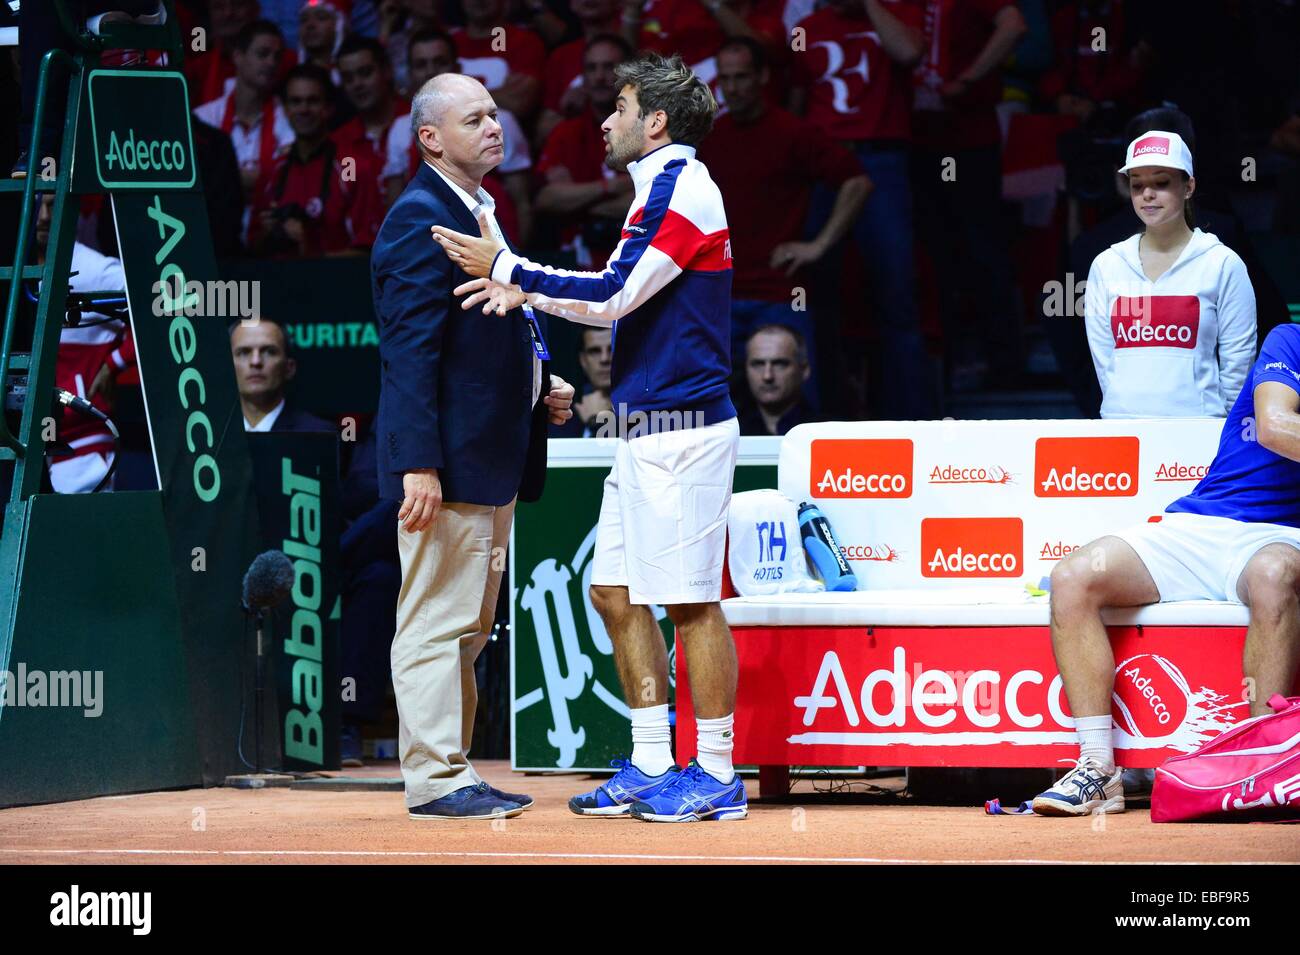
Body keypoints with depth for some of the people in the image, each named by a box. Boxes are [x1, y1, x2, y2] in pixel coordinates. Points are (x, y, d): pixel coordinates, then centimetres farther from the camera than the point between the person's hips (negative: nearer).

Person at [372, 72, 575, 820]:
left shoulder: (479, 214, 18)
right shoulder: (420, 219, -13)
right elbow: (408, 351, -20)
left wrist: (543, 389, 12)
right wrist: (418, 464, -25)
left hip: (493, 463, 11)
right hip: (449, 464, -11)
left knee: (468, 629, 14)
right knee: (437, 624, -6)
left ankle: (451, 771, 21)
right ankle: (435, 781, -3)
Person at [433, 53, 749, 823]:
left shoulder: (683, 188, -12)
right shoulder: (666, 189, 19)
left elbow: (612, 294, -17)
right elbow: (623, 301, 23)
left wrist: (509, 267, -12)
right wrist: (528, 292, 12)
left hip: (683, 428, -10)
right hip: (648, 432, 10)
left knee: (693, 600, -6)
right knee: (616, 592, 11)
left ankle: (717, 775, -1)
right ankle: (651, 765, 16)